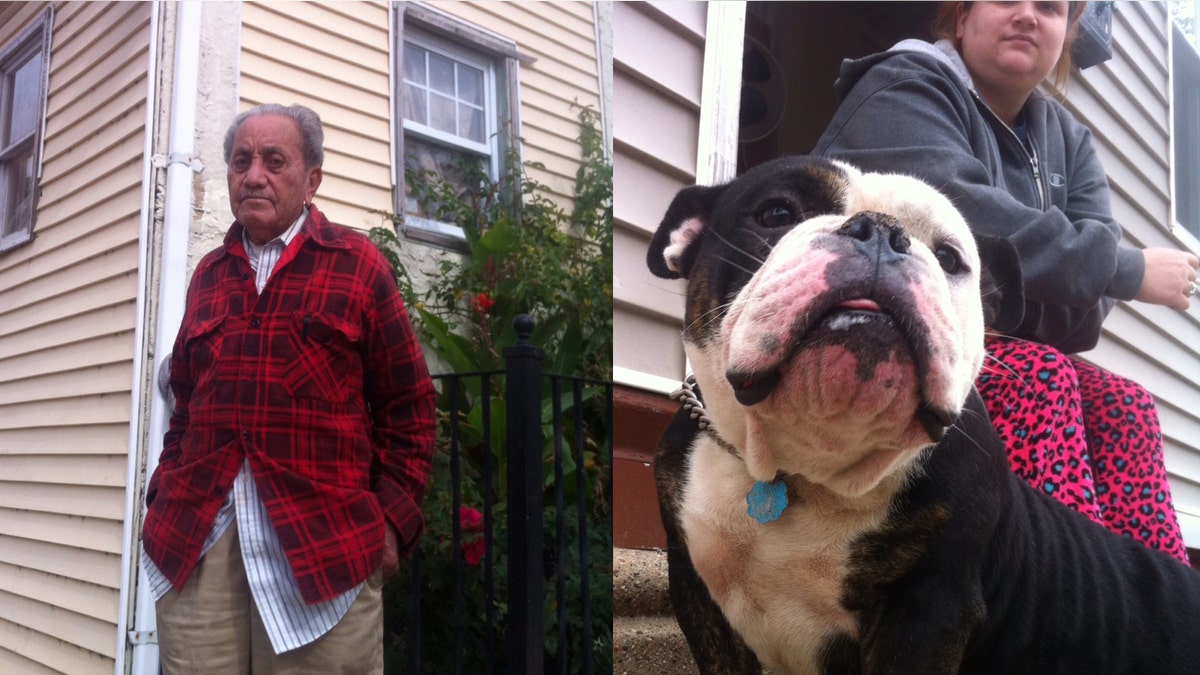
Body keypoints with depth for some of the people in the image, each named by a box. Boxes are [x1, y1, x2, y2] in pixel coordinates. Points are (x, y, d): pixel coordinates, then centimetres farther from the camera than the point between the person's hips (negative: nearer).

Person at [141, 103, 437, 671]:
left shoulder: (356, 263, 4)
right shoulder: (208, 274, 17)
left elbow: (408, 405, 2)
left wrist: (393, 517, -5)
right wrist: (165, 498, 11)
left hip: (323, 544, -3)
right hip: (194, 542, 4)